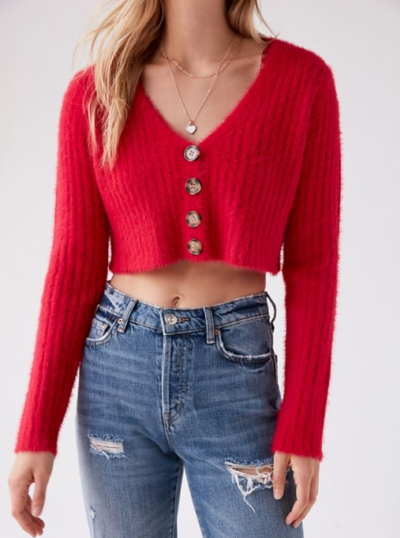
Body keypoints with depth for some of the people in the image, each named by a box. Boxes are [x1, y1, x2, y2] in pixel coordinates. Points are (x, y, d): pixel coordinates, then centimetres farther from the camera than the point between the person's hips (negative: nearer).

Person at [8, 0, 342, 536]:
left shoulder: (302, 77, -4)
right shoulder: (94, 93, -1)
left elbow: (312, 262, -2)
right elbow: (74, 265, -1)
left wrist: (303, 427, -6)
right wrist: (36, 433, -3)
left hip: (239, 370, -1)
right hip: (117, 369, 1)